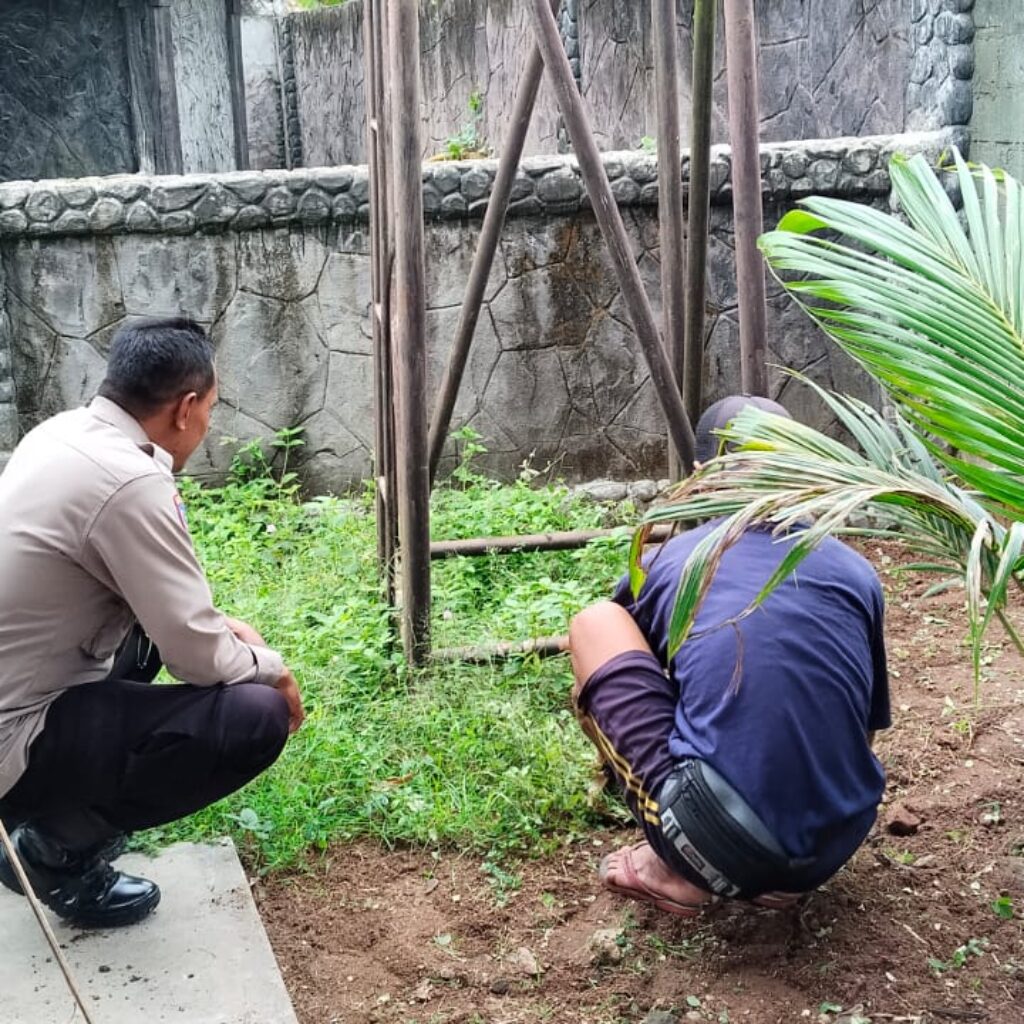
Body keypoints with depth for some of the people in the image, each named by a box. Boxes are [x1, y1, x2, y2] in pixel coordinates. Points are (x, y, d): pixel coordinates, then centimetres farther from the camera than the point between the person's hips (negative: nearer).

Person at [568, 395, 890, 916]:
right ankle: (777, 877, 12)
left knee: (594, 626, 8)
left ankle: (677, 872, 5)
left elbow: (616, 673, 25)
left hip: (715, 847, -4)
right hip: (836, 850, 4)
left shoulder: (667, 562, 6)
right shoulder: (856, 572, 10)